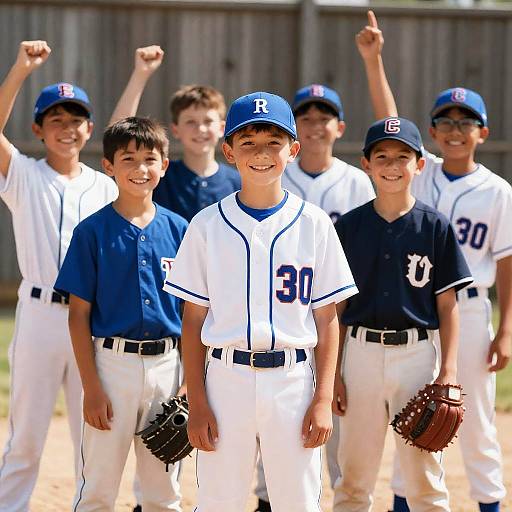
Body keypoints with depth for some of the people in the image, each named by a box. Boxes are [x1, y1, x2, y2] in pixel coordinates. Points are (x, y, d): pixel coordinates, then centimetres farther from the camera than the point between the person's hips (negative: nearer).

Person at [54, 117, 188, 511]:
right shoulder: (93, 231, -3)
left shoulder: (178, 230, 5)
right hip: (112, 361, -3)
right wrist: (91, 386, -10)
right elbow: (79, 315, -4)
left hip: (167, 364, 3)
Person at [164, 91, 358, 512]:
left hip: (292, 381, 0)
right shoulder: (208, 225, 3)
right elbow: (193, 320, 4)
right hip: (227, 379, 0)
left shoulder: (313, 224, 4)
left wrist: (323, 399, -3)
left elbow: (327, 319, 4)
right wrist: (197, 403, -2)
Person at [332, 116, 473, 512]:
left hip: (416, 351, -1)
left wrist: (448, 371, -6)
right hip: (361, 351, 1)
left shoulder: (435, 226, 1)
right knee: (354, 478, 7)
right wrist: (333, 372, 2)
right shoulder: (349, 226, 4)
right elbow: (337, 307, 7)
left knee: (425, 477, 2)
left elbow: (447, 305, 2)